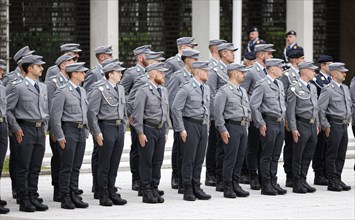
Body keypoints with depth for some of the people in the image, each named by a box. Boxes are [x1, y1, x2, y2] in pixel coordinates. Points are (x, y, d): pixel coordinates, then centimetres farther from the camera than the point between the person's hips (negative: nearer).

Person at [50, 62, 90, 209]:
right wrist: (60, 136, -14)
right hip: (69, 129, -7)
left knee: (76, 167, 9)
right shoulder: (62, 92, -10)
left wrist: (85, 131, 16)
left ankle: (74, 195, 13)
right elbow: (55, 115, -12)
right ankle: (65, 198, -1)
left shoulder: (82, 91, 14)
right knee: (67, 167, -4)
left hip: (81, 131, 7)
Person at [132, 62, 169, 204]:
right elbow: (137, 114, -11)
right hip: (148, 129, -7)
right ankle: (147, 192, 2)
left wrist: (166, 132, 15)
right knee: (146, 161, -2)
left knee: (158, 161, 7)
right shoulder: (143, 91, -9)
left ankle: (155, 189, 14)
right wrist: (140, 133, -14)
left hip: (161, 129, 7)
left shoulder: (164, 91, 14)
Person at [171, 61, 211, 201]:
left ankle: (196, 188, 15)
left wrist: (206, 126, 17)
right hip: (191, 125, -7)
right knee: (189, 159, -3)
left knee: (199, 159, 9)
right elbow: (176, 109, -12)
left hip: (203, 125, 7)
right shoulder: (186, 88, -11)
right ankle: (188, 191, 2)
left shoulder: (206, 88, 13)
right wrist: (181, 129, -13)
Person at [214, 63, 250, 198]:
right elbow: (218, 112, -13)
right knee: (230, 158, -6)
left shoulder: (243, 91, 17)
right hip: (232, 127, -8)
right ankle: (228, 188, -1)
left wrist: (246, 125, 17)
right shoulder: (224, 91, -9)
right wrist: (223, 130, -16)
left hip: (243, 127, 8)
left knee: (240, 158, 8)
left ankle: (236, 185, 15)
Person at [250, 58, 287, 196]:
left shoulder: (280, 84, 14)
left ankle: (273, 183, 17)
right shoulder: (262, 85, -11)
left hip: (280, 122, 8)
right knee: (267, 156, -2)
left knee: (275, 156, 11)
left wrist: (283, 117, 16)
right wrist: (260, 124, -14)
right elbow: (253, 105, -14)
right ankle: (266, 186, 2)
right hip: (270, 123, -8)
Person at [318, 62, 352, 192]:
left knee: (341, 155, 10)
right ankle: (332, 182, 1)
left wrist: (348, 120, 17)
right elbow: (320, 108, -14)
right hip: (334, 125, -8)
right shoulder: (328, 90, -11)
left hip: (344, 125, 8)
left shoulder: (345, 88, 14)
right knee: (332, 155, -2)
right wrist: (326, 125, -13)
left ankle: (338, 180, 17)